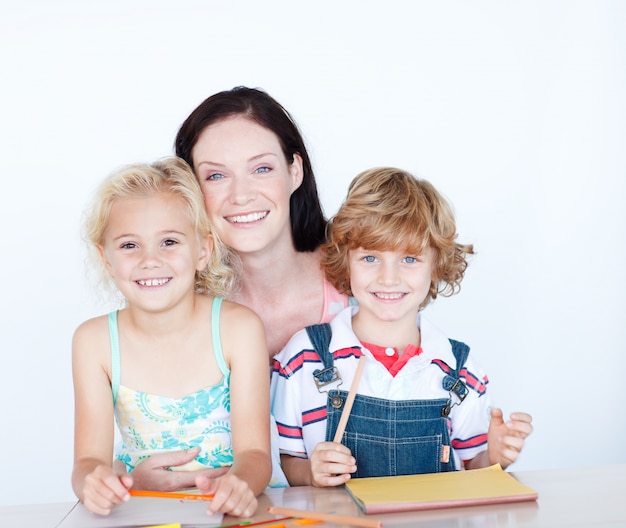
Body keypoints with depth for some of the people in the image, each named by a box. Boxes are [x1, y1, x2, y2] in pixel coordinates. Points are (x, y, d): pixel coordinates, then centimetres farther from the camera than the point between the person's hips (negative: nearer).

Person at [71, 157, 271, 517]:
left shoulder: (239, 328, -8)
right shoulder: (95, 341, -4)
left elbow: (254, 453, -11)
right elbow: (89, 461, -7)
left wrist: (238, 484, -33)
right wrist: (93, 482, -29)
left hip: (228, 513, 0)